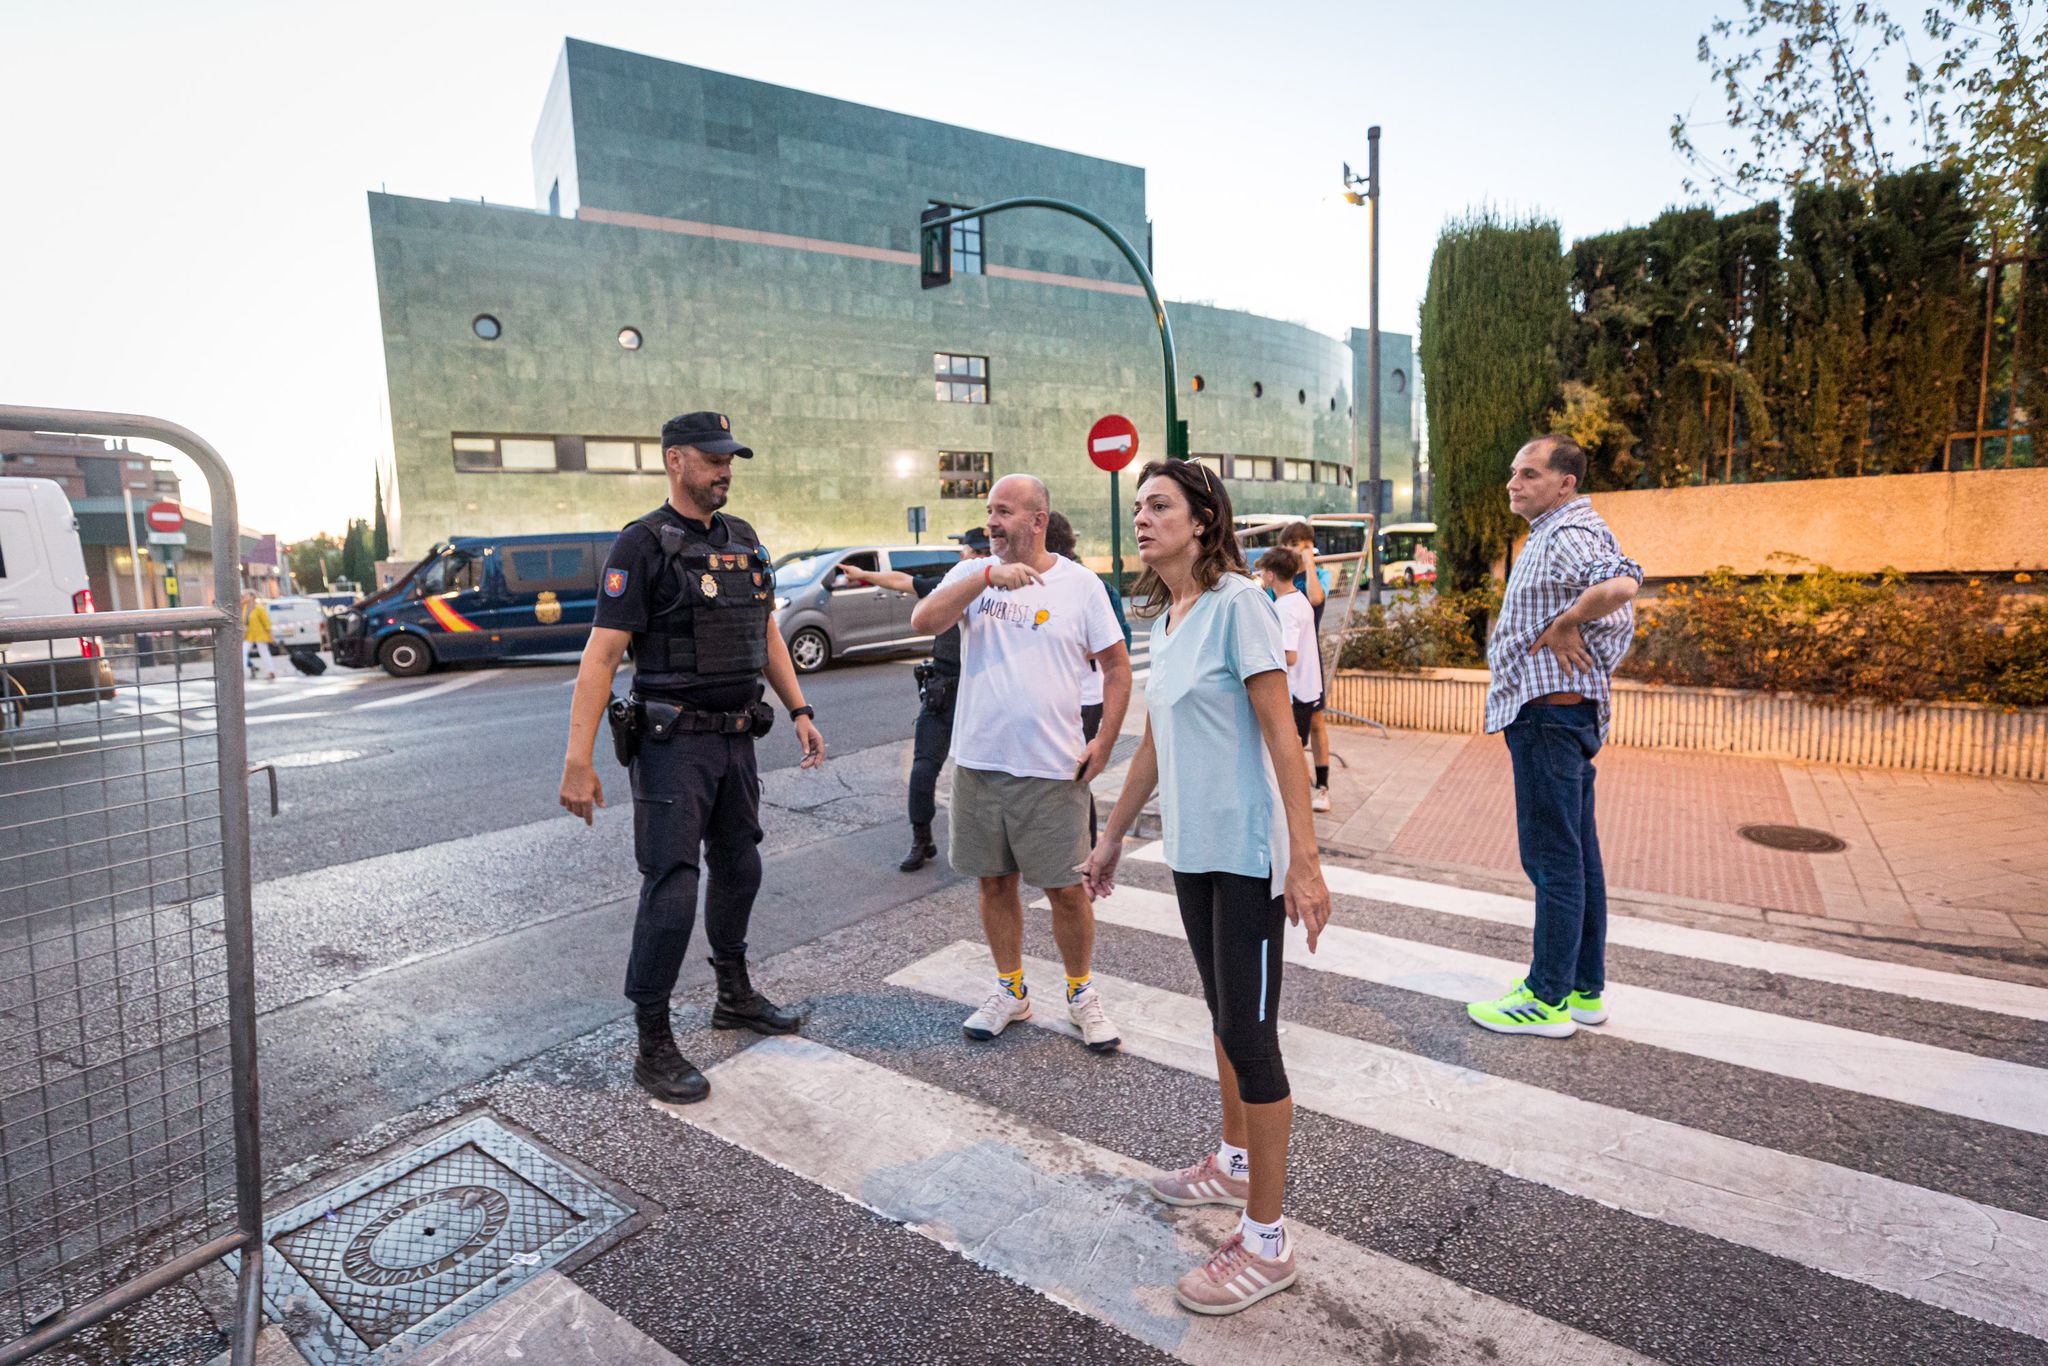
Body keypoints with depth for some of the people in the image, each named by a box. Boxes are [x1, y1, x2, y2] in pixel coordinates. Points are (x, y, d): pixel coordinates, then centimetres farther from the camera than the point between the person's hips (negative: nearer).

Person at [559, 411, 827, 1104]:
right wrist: (578, 761, -20)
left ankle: (735, 996, 36)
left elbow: (767, 634, 18)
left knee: (739, 868, 17)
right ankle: (653, 1046, 10)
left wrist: (799, 711, 10)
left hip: (736, 738, 7)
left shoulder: (745, 542, 11)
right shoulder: (643, 545, -11)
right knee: (671, 889, -4)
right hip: (673, 742, -7)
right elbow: (600, 656, -15)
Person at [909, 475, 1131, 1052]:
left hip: (1053, 769, -2)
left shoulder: (1079, 583, -1)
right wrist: (989, 576, -22)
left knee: (1066, 889, 5)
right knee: (995, 882, 14)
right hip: (978, 764, 3)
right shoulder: (973, 573, 4)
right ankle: (1011, 990, 33)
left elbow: (1116, 665, 3)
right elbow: (923, 622, -14)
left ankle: (1081, 993, 28)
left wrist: (1104, 741, -5)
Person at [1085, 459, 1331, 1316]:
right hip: (1191, 849, 8)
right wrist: (1112, 838, 21)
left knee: (1249, 1031, 0)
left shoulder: (1237, 604, -14)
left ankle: (1266, 1243, 15)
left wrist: (1304, 861, -20)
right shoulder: (1164, 618, 10)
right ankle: (1234, 1163, 41)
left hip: (1245, 851, -8)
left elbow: (1282, 738, -17)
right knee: (1224, 1014, 21)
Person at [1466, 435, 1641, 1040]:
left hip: (1550, 712, -11)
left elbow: (1621, 583, -37)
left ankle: (1548, 999, 6)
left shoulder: (1571, 532, -14)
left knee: (1552, 856, -4)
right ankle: (1585, 988, 26)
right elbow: (1619, 616, 30)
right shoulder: (1553, 534, 19)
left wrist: (1563, 623, -22)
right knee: (1577, 853, 15)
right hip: (1559, 712, 11)